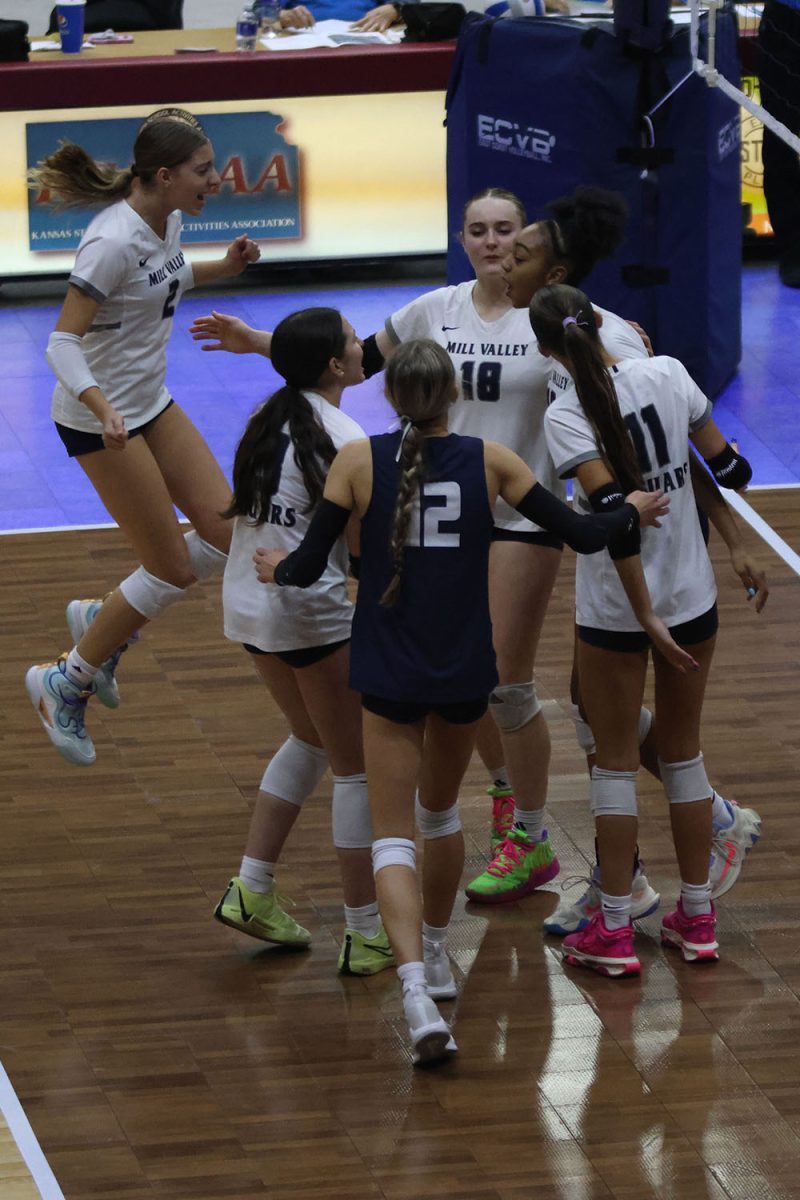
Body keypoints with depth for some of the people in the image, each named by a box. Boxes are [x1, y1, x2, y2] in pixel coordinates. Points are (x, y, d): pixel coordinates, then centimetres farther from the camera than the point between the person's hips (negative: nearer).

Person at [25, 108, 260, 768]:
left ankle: (102, 620, 23)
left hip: (151, 404, 9)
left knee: (228, 537, 4)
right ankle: (65, 683, 14)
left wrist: (224, 267, 5)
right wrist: (103, 410, -43)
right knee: (173, 569, -4)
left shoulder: (167, 219, -1)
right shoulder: (114, 240, -27)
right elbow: (63, 341, -27)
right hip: (98, 419, -9)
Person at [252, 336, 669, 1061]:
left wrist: (275, 569, 17)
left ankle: (417, 991, -21)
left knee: (394, 836, -1)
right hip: (466, 672, 2)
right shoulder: (488, 461, -4)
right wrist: (632, 512, 21)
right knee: (441, 811, 27)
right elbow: (581, 535, 1)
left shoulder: (359, 461, -8)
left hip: (390, 675, -2)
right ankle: (435, 955, 41)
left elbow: (308, 567, -6)